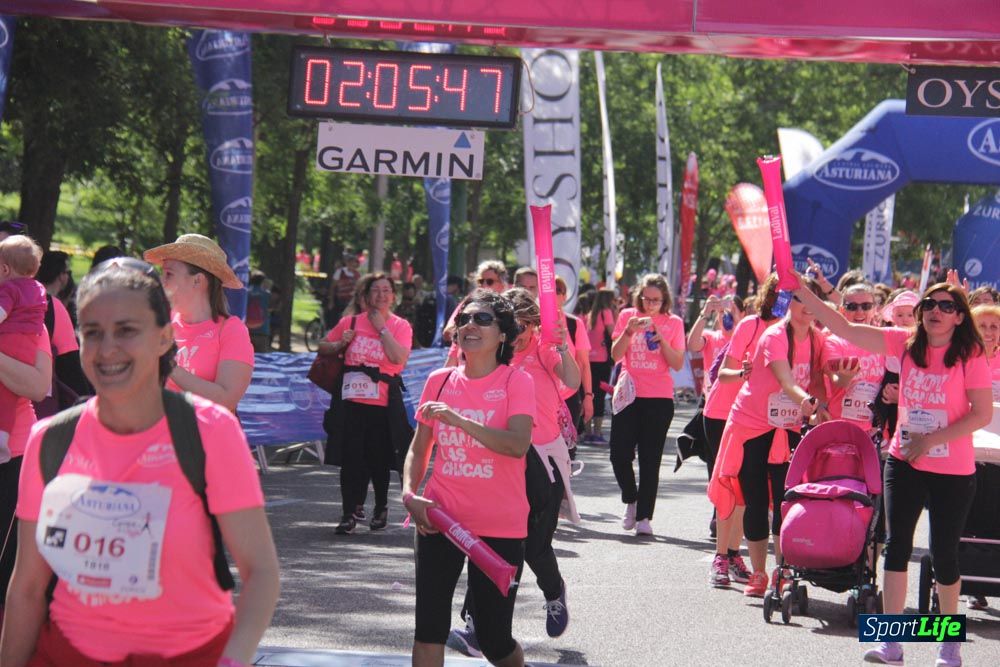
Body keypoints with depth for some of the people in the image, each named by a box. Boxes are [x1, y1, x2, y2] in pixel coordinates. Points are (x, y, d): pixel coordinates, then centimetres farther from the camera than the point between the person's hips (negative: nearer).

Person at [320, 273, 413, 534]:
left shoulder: (400, 326, 3)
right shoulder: (350, 322, 9)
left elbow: (399, 358, -14)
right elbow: (323, 348, 18)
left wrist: (382, 327, -9)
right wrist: (341, 344, -3)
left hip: (383, 401, -1)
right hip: (352, 398, 1)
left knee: (379, 457, 6)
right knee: (351, 456, -5)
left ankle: (381, 507, 28)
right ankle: (349, 514, -2)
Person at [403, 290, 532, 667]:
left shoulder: (516, 382, -6)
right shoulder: (439, 381, 6)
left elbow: (517, 445, -22)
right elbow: (419, 449, 13)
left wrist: (458, 419, -28)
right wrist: (410, 494, -4)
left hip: (500, 528, -3)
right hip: (440, 519, 3)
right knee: (429, 626, -2)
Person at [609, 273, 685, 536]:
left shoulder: (673, 323, 2)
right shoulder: (627, 316, 5)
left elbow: (678, 364, -3)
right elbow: (615, 355, -1)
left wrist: (661, 338, -14)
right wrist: (629, 331, -16)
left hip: (659, 399, -1)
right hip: (629, 395, 1)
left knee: (650, 460, -2)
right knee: (619, 454, -4)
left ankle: (644, 516, 3)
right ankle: (631, 500, 23)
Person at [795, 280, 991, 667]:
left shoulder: (970, 357, -10)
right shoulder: (906, 345, 0)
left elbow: (983, 414, -12)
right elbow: (844, 329, -4)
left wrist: (932, 440, -19)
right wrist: (802, 293, -13)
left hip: (952, 471, -4)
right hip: (904, 462, 4)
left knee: (943, 552, 4)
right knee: (897, 545, 2)